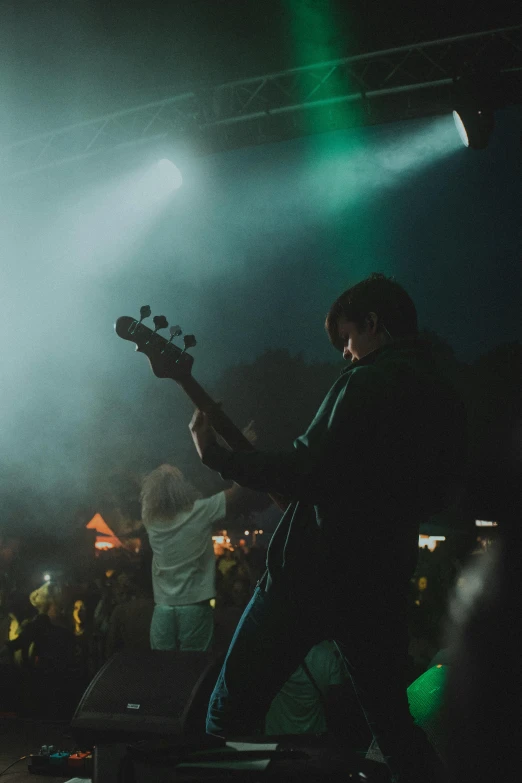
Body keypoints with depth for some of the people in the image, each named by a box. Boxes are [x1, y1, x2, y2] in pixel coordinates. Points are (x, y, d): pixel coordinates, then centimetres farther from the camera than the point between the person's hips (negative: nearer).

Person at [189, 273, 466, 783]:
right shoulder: (445, 396, 11)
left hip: (314, 574, -7)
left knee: (231, 712, 2)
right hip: (383, 582, 7)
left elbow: (305, 473, -21)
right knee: (392, 719, 20)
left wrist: (215, 457, -12)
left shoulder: (369, 381, -12)